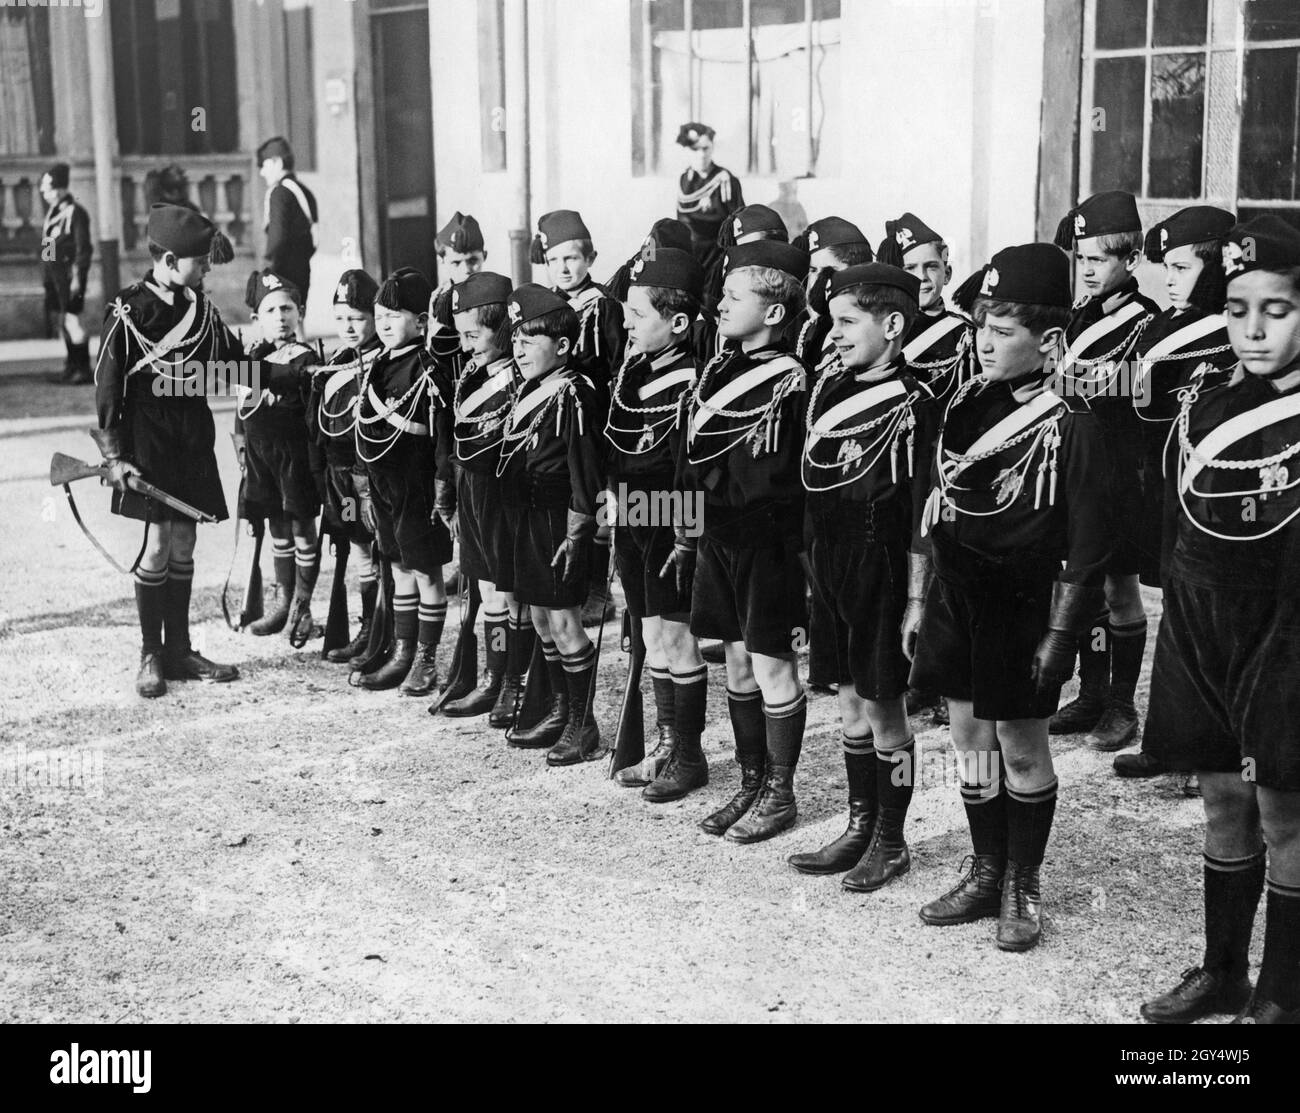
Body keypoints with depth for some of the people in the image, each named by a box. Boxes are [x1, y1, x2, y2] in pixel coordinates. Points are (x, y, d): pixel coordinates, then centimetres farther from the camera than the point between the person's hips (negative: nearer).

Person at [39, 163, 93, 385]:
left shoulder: (76, 213, -11)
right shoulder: (52, 212, 14)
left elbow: (83, 248, -14)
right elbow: (47, 244, 18)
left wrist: (77, 277, -18)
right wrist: (45, 275, 15)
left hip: (69, 273, -8)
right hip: (53, 275, 8)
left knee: (72, 320, -9)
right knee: (63, 321, 12)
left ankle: (83, 369, -3)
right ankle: (72, 367, 20)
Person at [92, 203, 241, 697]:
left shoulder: (201, 307, 7)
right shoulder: (128, 311, -9)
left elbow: (234, 360, 16)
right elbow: (107, 385, -8)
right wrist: (113, 454, -11)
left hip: (194, 438, 6)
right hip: (148, 440, -5)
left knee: (184, 543, 9)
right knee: (157, 544, -6)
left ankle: (179, 651, 17)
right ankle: (150, 657, 5)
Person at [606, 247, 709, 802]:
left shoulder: (687, 383, -17)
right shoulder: (630, 366, 7)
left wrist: (686, 534, -19)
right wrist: (613, 511, 14)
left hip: (668, 525, -8)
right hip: (630, 521, 8)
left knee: (676, 637, 0)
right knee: (653, 637, 14)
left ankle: (688, 756, 11)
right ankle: (666, 745, 24)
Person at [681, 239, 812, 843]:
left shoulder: (788, 381, -13)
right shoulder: (716, 369, 9)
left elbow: (789, 479, -15)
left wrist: (797, 558, -16)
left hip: (767, 542, -7)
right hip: (717, 535, 7)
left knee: (772, 667, 2)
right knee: (737, 663, 14)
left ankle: (779, 793, 15)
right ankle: (751, 783, 26)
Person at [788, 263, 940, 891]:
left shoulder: (910, 404, -14)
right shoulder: (829, 383, 7)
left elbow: (921, 516, -14)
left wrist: (916, 598, -15)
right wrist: (813, 565, 12)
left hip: (880, 566, -7)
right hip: (828, 561, 7)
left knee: (882, 705, 3)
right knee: (850, 702, 15)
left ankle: (891, 842, 17)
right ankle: (859, 828, 28)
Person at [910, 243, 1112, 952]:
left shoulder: (1069, 427, -13)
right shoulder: (963, 403, 5)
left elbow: (1088, 547, -13)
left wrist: (1060, 635, -15)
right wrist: (921, 598, 11)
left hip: (1022, 603, -6)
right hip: (955, 595, 6)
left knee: (1020, 746, 6)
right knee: (968, 735, 13)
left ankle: (1022, 887, 22)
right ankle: (986, 873, 29)